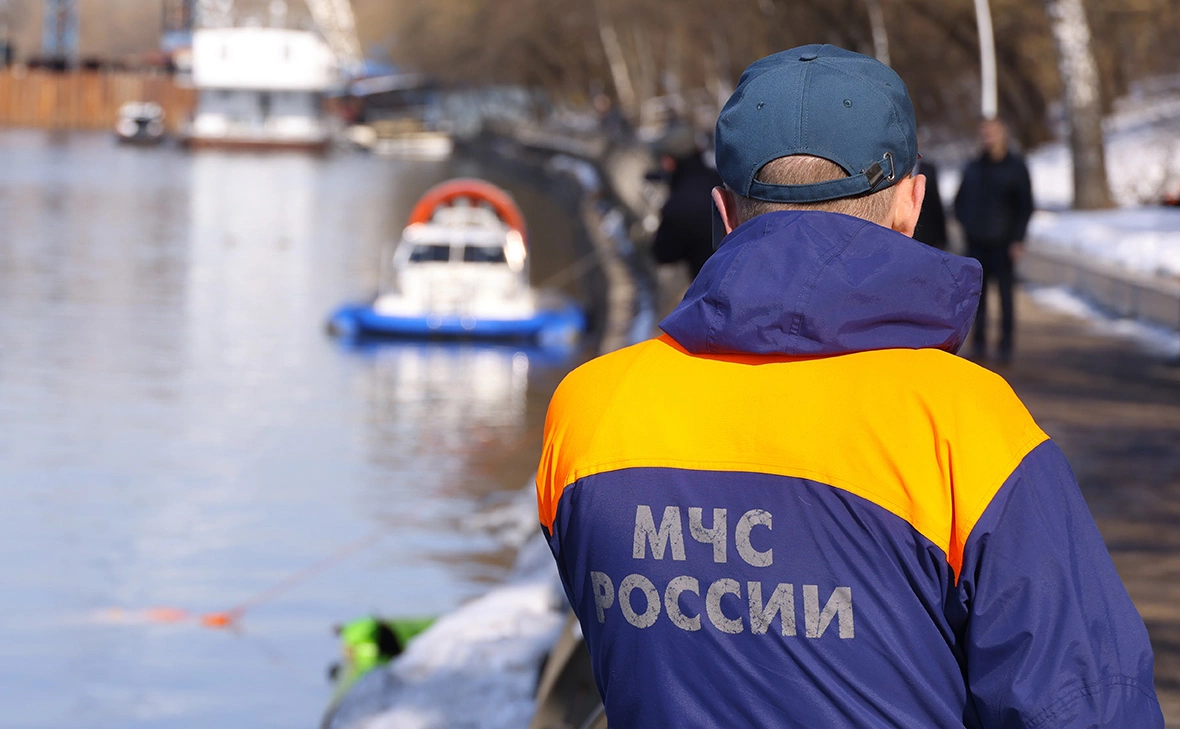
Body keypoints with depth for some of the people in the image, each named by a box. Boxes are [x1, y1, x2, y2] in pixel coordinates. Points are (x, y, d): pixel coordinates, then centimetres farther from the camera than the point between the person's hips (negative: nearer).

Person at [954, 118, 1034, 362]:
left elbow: (1025, 206, -1)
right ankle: (979, 343, 8)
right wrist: (966, 223, 4)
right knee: (977, 292, 1)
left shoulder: (1016, 167, 1)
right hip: (976, 241, 3)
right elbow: (960, 200, 21)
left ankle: (1006, 345, 1)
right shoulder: (974, 168, 12)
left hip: (1003, 240, -3)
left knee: (1005, 291, -3)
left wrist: (1018, 239, -9)